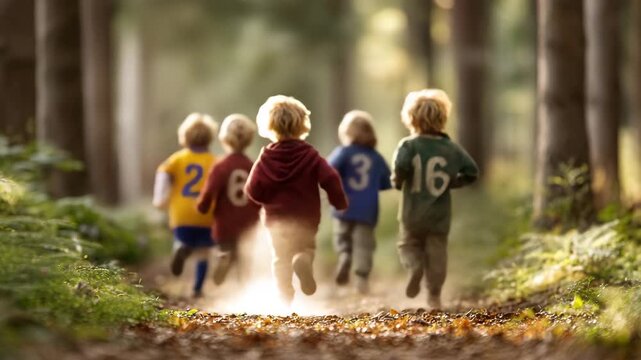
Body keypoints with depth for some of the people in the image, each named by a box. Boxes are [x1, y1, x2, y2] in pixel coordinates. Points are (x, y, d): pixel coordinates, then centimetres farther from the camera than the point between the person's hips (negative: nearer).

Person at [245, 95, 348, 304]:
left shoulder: (266, 158, -3)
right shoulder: (309, 155, -4)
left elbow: (253, 191, -5)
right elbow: (330, 179, -14)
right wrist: (339, 202, 0)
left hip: (277, 220, 0)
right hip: (306, 219, 0)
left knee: (281, 260, 9)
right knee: (307, 248, 19)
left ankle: (286, 299, -4)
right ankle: (303, 260, -16)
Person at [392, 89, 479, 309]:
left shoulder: (409, 145, -9)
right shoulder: (452, 148, 1)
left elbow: (401, 166, -26)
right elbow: (472, 171, -2)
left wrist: (397, 181, -6)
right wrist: (453, 182, 11)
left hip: (413, 214, -2)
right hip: (440, 216, 2)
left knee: (409, 245, 18)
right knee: (437, 253, 10)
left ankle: (414, 266, -13)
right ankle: (434, 295, 9)